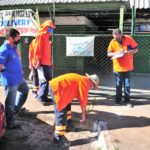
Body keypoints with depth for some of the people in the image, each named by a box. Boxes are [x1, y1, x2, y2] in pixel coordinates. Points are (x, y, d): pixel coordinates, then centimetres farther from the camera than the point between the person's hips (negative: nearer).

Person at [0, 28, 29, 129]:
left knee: (25, 90, 29)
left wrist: (20, 71, 17)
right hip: (11, 81, -10)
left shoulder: (13, 47, 6)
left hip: (19, 78, 10)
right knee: (10, 102, 4)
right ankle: (10, 123, 21)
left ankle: (16, 108, 47)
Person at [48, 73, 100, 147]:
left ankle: (68, 122, 42)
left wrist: (83, 110, 37)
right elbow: (83, 98, -6)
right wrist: (83, 114, 7)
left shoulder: (82, 79, 23)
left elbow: (80, 97, 31)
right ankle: (58, 137, -7)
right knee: (61, 112, -10)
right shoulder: (85, 82, -7)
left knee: (67, 104, 26)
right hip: (56, 87, -11)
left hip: (56, 85, 11)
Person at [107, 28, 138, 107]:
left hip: (127, 67, 0)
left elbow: (136, 49, -1)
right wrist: (116, 53, -20)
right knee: (118, 85, 10)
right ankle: (118, 99, 24)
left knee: (127, 84, 6)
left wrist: (128, 52, -20)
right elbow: (108, 54, -1)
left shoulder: (129, 39, -7)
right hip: (118, 67, 1)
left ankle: (127, 100, 17)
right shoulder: (113, 42, -4)